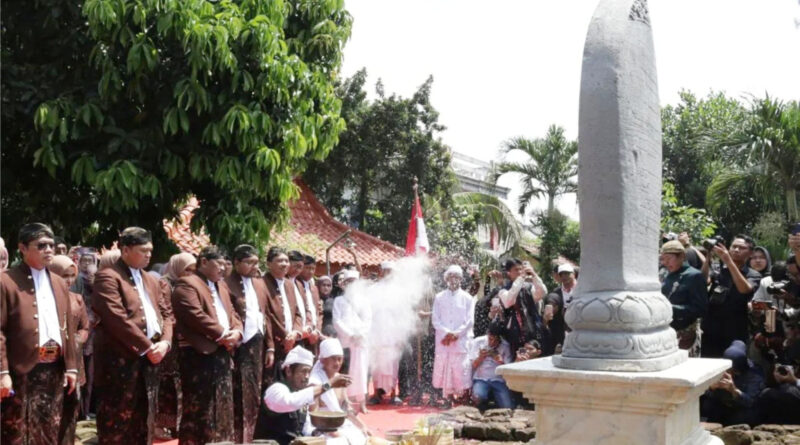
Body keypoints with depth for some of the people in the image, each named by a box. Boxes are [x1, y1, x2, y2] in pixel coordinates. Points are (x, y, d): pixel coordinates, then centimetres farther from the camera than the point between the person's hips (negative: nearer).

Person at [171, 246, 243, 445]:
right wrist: (222, 334, -16)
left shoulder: (221, 286, 22)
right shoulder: (187, 284, -7)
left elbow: (232, 313, 20)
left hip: (222, 352, 9)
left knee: (222, 407, 13)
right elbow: (196, 315, -18)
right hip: (200, 353, -9)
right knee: (198, 408, -6)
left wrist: (236, 331, -1)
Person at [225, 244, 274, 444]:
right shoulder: (225, 284, -8)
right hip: (238, 348, -7)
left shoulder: (260, 284, 15)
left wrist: (270, 346, 13)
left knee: (254, 397, 12)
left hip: (257, 346, 7)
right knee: (239, 399, -2)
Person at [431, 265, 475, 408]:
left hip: (461, 340, -1)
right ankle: (447, 398, 3)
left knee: (461, 369, -7)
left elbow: (470, 321, 1)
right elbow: (435, 320, 4)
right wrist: (447, 333, -10)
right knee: (443, 369, -2)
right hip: (443, 340, 1)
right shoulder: (439, 298, 11)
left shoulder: (467, 298, 8)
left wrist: (456, 334, -10)